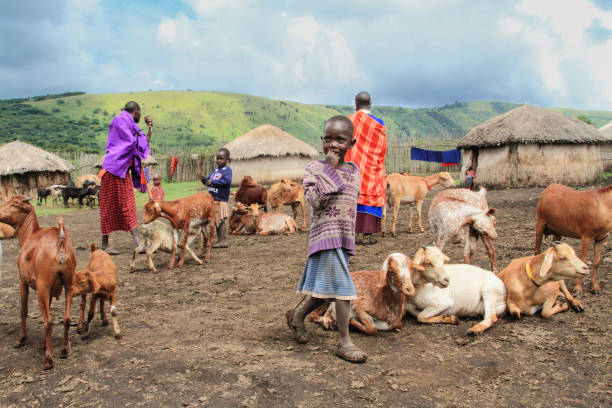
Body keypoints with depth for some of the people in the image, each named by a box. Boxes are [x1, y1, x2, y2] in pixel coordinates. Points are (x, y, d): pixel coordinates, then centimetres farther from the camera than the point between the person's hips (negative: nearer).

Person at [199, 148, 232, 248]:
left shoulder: (227, 169, -7)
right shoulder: (215, 170, 16)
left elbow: (227, 180, -24)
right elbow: (209, 181, 21)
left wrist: (213, 182, -23)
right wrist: (203, 179, -1)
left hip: (221, 200, -8)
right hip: (213, 199, 8)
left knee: (221, 221, -6)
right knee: (216, 221, 12)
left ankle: (223, 241, -2)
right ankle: (219, 240, 20)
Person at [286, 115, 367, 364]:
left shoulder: (354, 171, 12)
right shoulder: (314, 168, -4)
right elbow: (315, 200, -19)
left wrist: (348, 237, 15)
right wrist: (330, 169, -17)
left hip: (344, 238, 6)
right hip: (325, 234, -6)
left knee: (325, 288, 14)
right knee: (341, 285, -9)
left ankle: (297, 315, 37)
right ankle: (344, 342, 1)